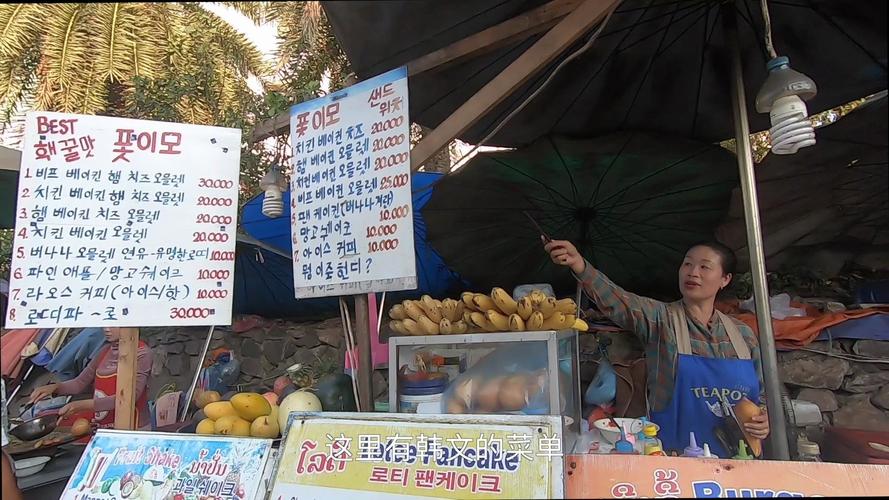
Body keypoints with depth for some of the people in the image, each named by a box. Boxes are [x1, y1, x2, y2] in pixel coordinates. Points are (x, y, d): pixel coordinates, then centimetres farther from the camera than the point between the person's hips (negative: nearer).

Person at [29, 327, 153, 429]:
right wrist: (55, 387, -5)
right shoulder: (106, 351, 8)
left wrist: (84, 405, -27)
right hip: (101, 423, 7)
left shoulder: (141, 353, -14)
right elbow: (80, 382, 14)